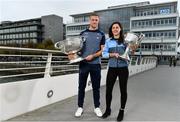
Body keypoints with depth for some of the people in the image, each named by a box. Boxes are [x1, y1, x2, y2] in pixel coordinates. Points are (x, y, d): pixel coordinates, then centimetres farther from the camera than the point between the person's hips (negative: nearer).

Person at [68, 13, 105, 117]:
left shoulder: (101, 35, 6)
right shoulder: (83, 33, 10)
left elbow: (103, 50, 1)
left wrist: (93, 56, -15)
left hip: (95, 64, -1)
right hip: (83, 63, 1)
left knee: (96, 87, 8)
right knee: (81, 86, 7)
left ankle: (97, 107, 24)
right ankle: (80, 107, 22)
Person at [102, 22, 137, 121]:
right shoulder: (108, 41, 4)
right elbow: (104, 54, -1)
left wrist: (133, 50, -23)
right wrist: (112, 54, -17)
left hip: (123, 68, -1)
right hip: (112, 68, 2)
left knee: (123, 90, 8)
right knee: (108, 89, 6)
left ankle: (121, 111, 26)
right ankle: (108, 109, 27)